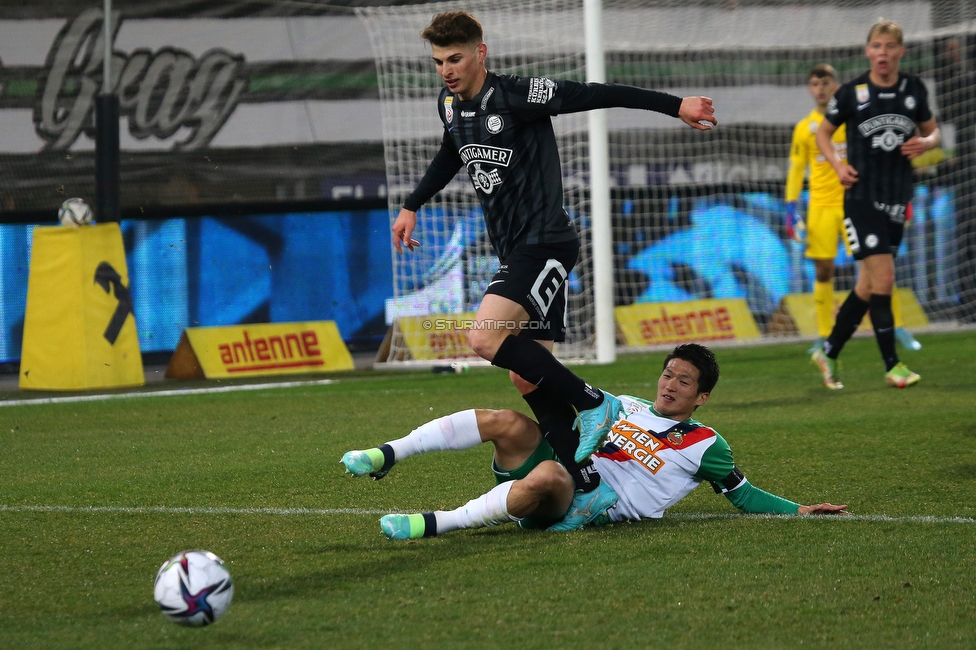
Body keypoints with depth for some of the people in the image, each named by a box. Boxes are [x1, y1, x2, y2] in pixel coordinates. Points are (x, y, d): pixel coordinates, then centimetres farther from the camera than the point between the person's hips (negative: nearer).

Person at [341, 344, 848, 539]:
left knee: (549, 475, -40)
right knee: (509, 423, -22)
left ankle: (439, 524, -41)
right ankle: (388, 454, -23)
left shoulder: (704, 445, 9)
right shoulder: (627, 406, 24)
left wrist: (799, 510, 0)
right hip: (566, 465, 6)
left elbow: (744, 495, 10)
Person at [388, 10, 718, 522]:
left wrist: (675, 105, -18)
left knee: (485, 337, -26)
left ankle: (593, 403, -13)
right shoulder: (450, 106, 9)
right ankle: (587, 486, 4)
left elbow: (598, 95, -15)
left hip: (545, 244, -9)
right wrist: (412, 206, 35)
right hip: (513, 251, 9)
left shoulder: (516, 96, -15)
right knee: (527, 379, 3)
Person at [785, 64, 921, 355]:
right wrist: (791, 208, 3)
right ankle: (824, 336, 7)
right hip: (821, 207, 2)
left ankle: (898, 327, 1)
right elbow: (796, 170, 11)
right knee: (823, 271, 0)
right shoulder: (804, 128, 8)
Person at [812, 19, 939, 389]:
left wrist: (925, 143, -6)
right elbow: (823, 133, 10)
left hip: (897, 199, 4)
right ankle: (892, 365, -5)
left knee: (868, 285, 9)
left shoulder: (914, 90, 4)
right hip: (862, 197, -4)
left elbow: (931, 130, 18)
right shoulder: (851, 93, -4)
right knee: (883, 278, -13)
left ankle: (829, 352, 24)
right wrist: (837, 164, -7)